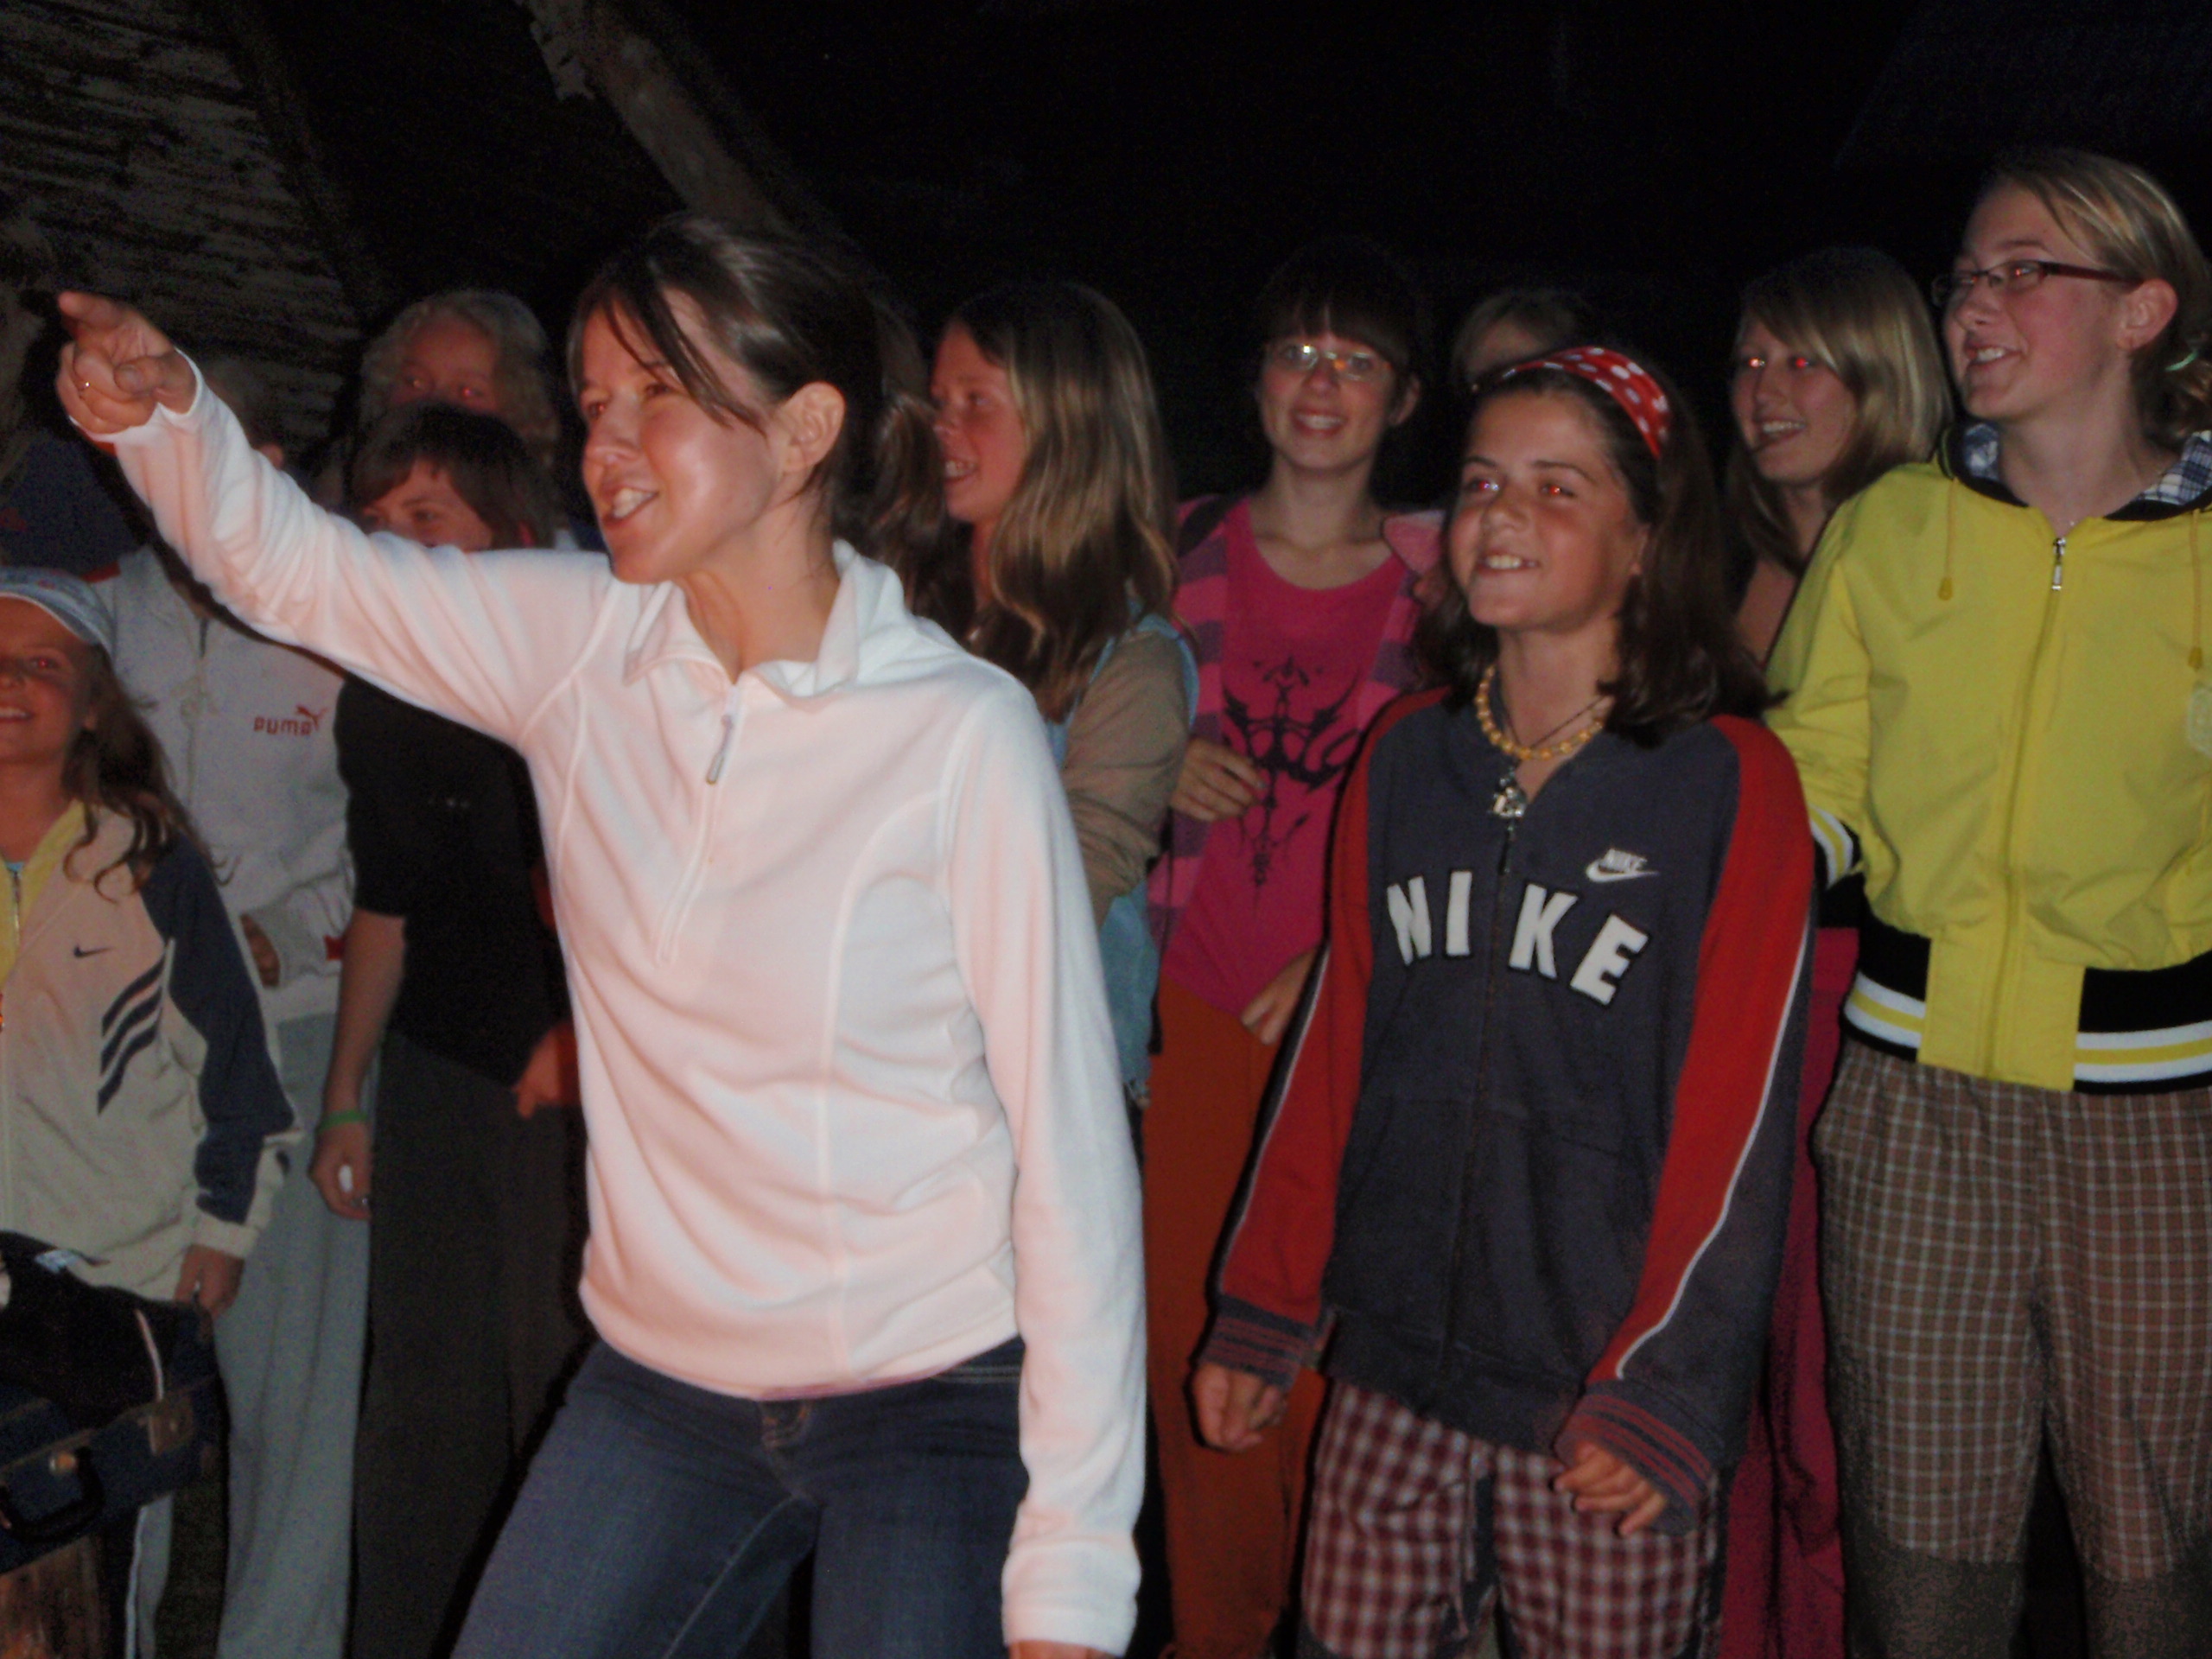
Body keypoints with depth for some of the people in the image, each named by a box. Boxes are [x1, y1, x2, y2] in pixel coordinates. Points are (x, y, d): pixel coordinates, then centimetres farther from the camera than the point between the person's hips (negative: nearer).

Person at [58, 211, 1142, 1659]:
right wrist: (160, 412, -12)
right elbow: (293, 565, 10)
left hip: (935, 1412, -4)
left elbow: (1070, 1147, -16)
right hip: (659, 1385, 5)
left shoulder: (964, 733, -17)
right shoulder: (576, 643, -2)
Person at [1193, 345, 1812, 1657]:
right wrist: (1263, 1313, 8)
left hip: (1600, 1415, -3)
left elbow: (1737, 1117, -8)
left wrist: (1661, 1397, -11)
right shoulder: (1405, 758, 6)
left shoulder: (1731, 782, -7)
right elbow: (1336, 1048, 10)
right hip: (1392, 1378, 4)